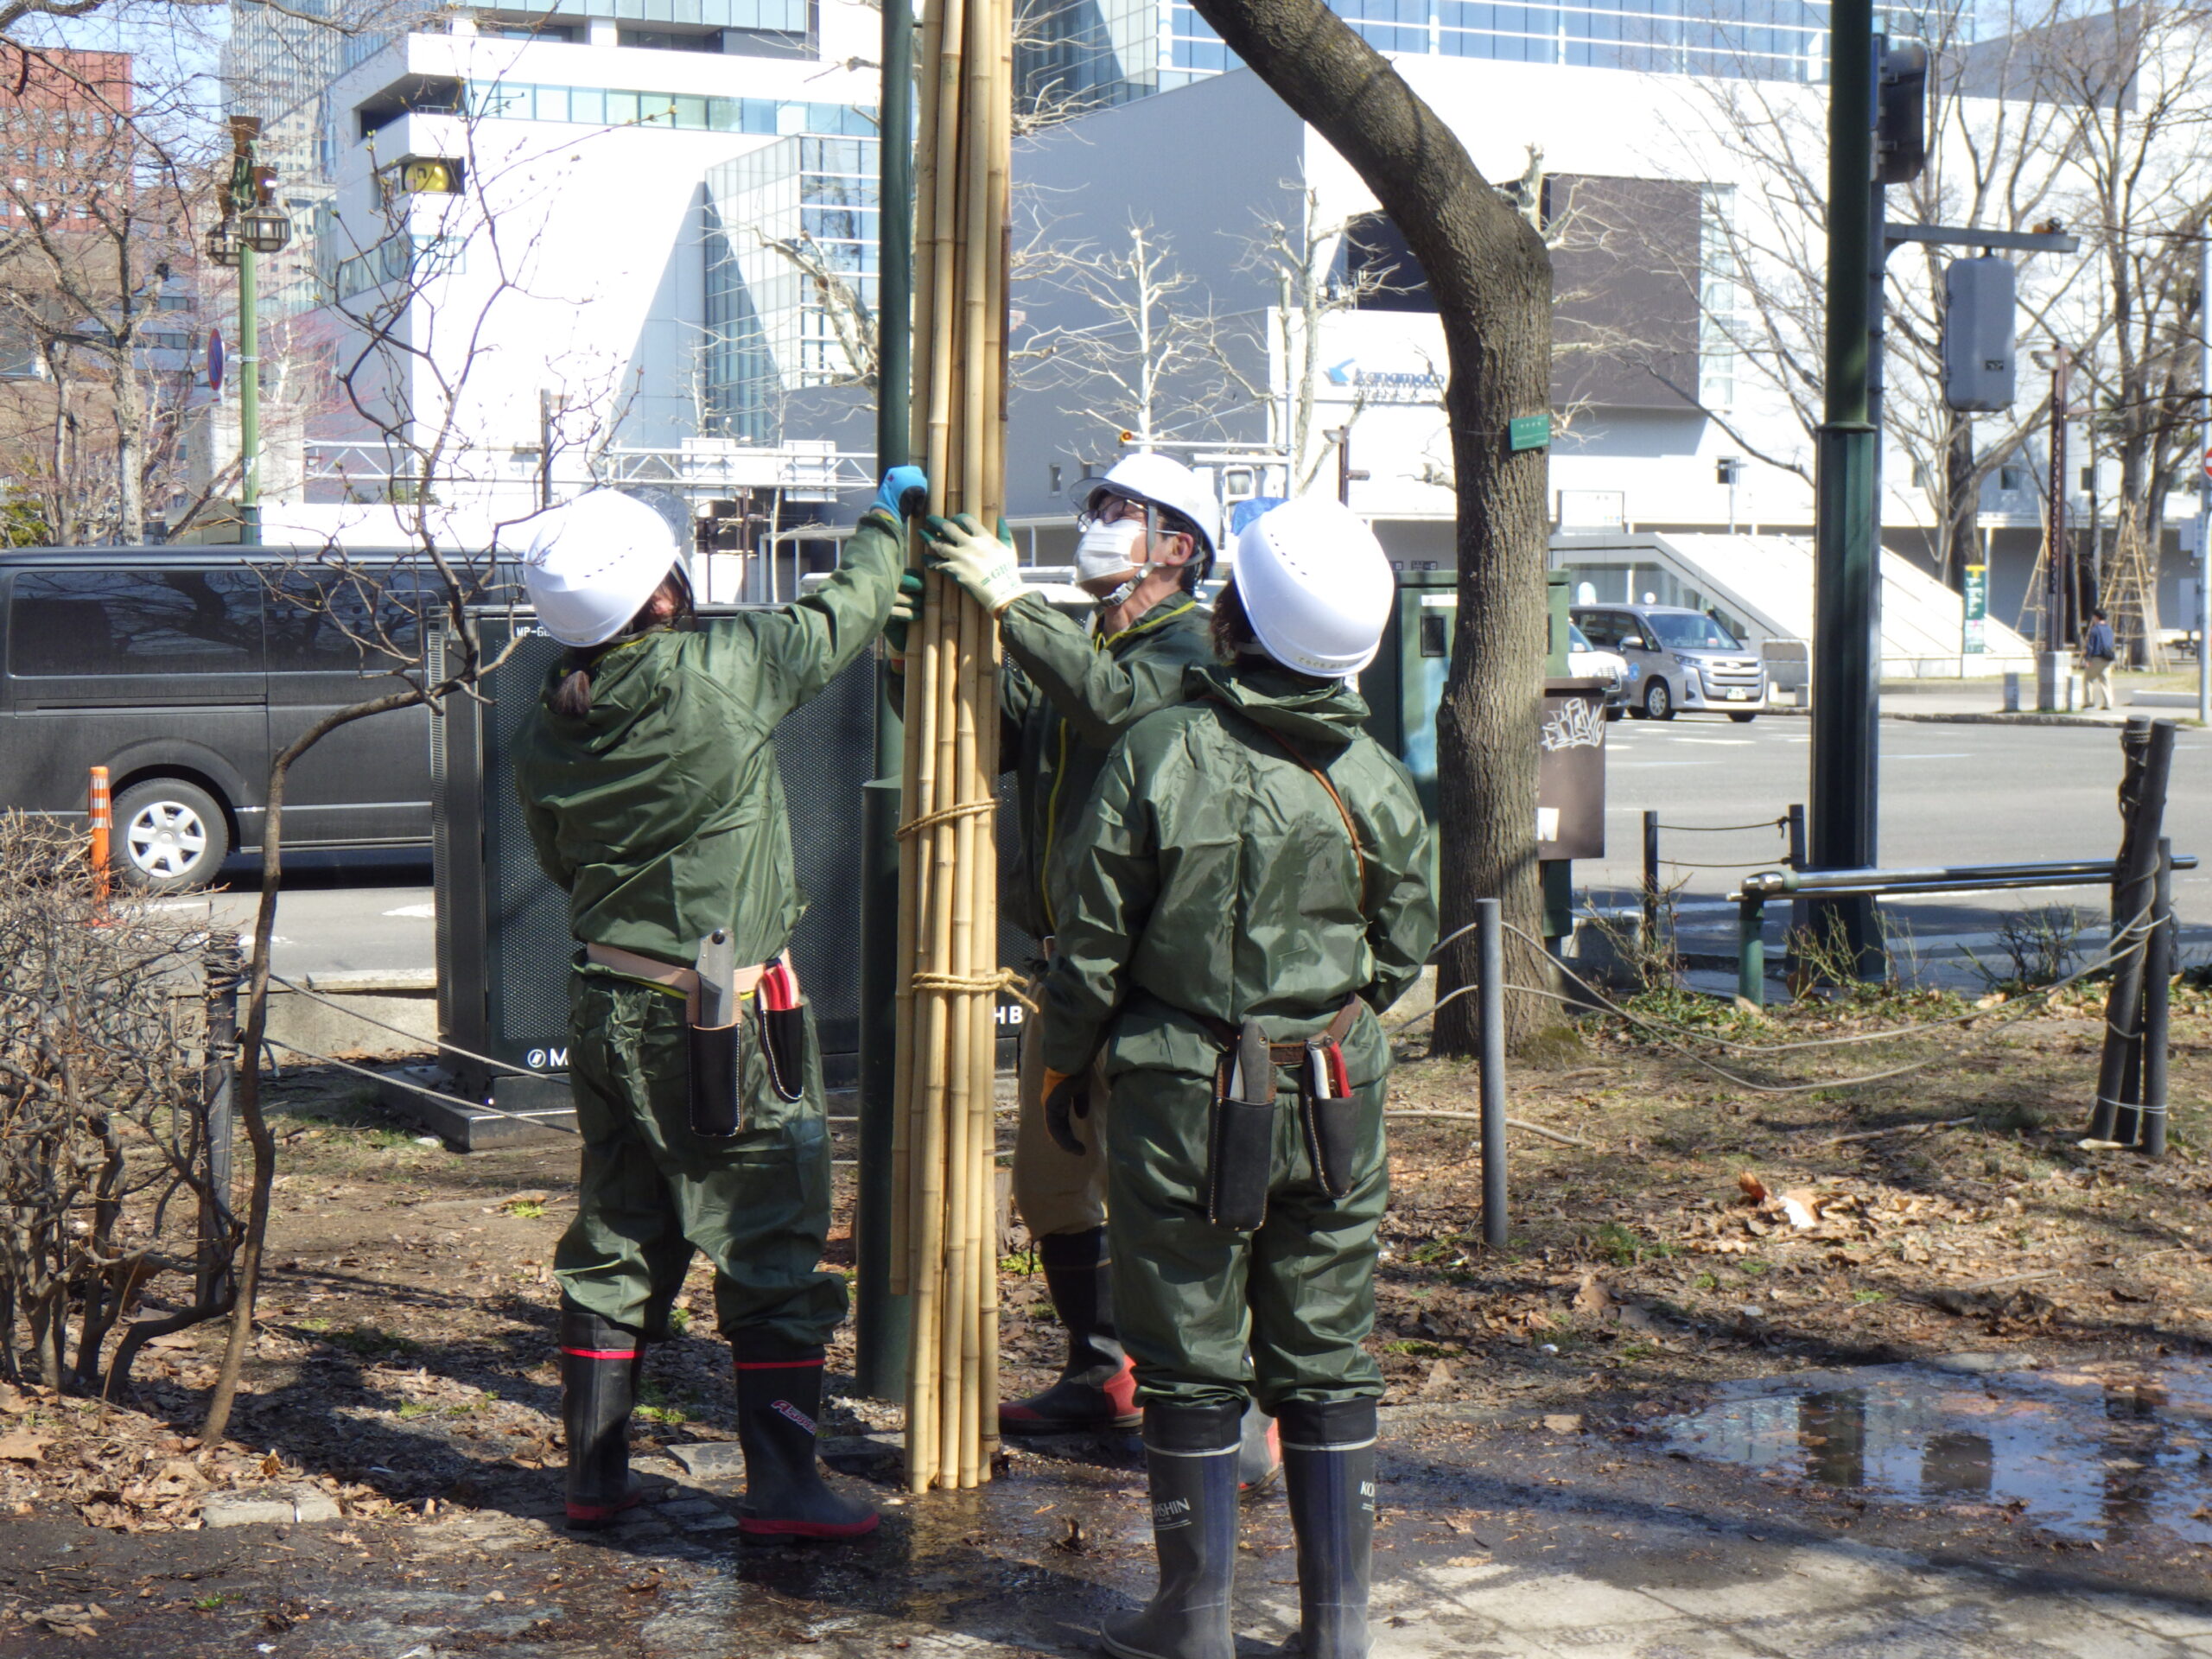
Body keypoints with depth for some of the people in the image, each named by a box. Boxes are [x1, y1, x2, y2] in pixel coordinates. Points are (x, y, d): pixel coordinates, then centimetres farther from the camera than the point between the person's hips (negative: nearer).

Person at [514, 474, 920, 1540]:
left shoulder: (545, 737, 1)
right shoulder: (717, 672, -16)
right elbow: (843, 615, 0)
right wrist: (885, 521, 18)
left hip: (605, 1009, 6)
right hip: (726, 1022, -6)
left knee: (616, 1244, 16)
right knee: (771, 1251, 2)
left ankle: (593, 1474, 22)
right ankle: (781, 1486, 4)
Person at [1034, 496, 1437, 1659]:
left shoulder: (1159, 756, -13)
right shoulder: (1376, 782, -3)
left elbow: (1093, 940, -8)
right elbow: (1403, 953, 7)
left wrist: (1064, 1060, 8)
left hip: (1185, 1097, -3)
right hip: (1336, 1103, 3)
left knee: (1190, 1367, 7)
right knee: (1326, 1366, 12)